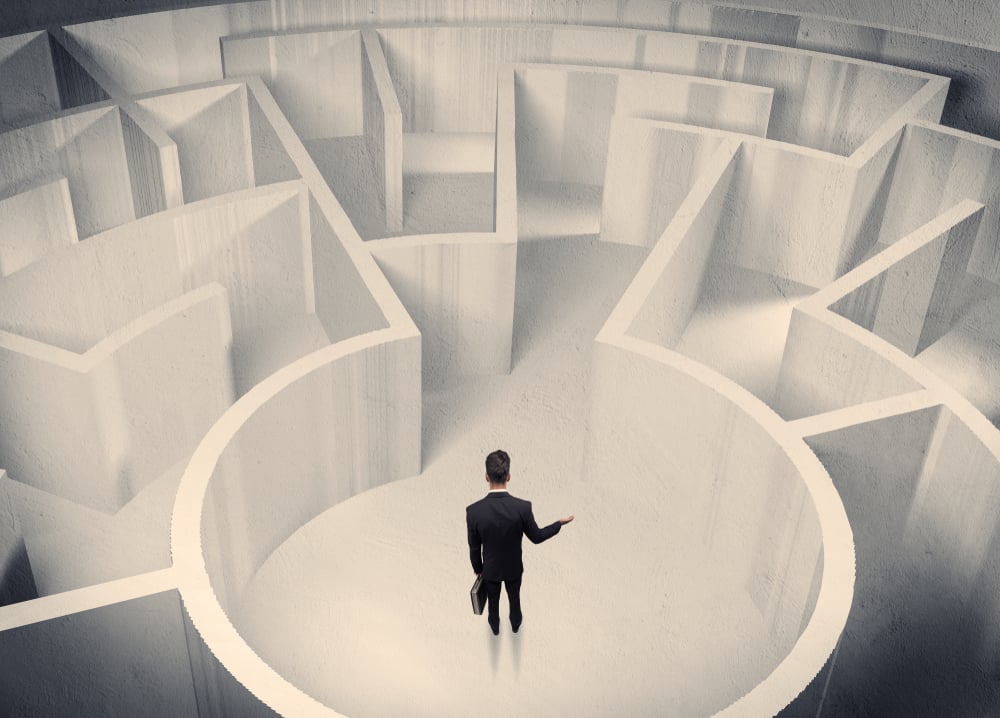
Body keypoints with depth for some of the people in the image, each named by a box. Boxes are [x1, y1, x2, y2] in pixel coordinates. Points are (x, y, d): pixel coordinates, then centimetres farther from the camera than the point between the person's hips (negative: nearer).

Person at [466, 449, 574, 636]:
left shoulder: (473, 511, -32)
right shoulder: (523, 507, -33)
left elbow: (474, 547, -16)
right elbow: (536, 537, -14)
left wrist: (477, 568, 5)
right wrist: (560, 523, 1)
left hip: (490, 569, 0)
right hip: (514, 567, 0)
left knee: (493, 600, 29)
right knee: (514, 597, 30)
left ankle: (494, 626, 55)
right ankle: (515, 623, 57)